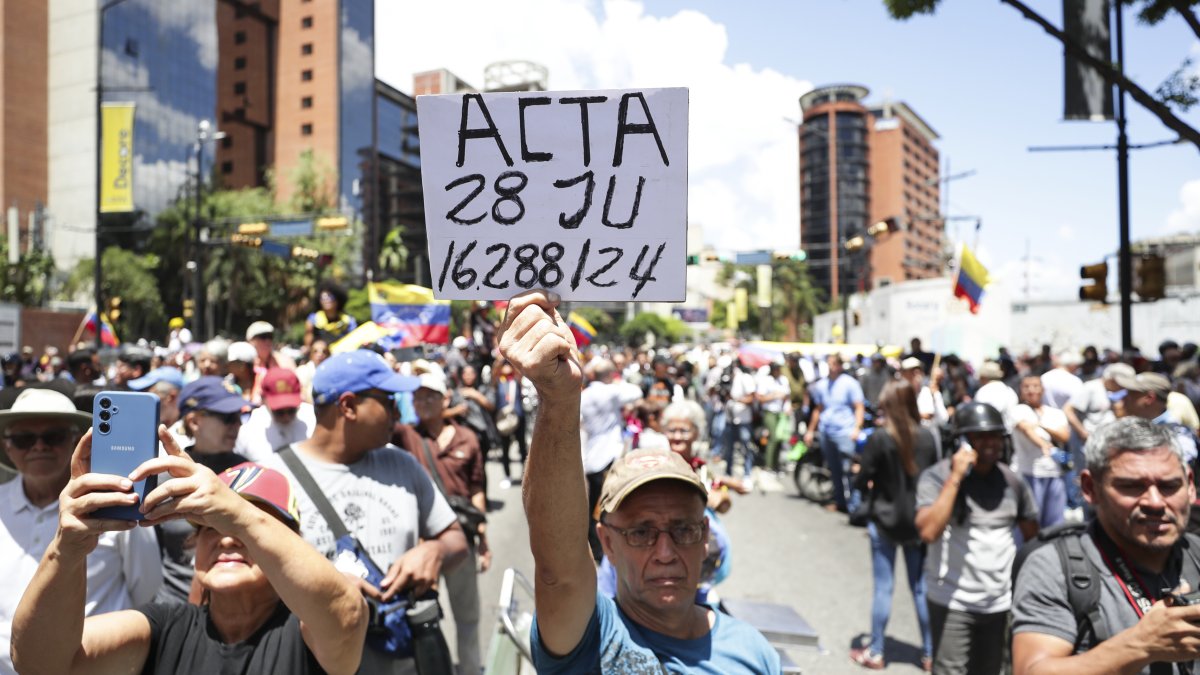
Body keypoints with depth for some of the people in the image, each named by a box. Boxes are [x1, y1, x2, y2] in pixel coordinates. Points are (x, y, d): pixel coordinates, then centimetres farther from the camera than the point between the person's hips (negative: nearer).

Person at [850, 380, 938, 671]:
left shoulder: (880, 438, -17)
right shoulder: (927, 437, -6)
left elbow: (861, 481, -12)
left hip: (885, 520, -3)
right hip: (918, 521, 4)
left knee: (883, 589, 6)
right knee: (921, 588, 13)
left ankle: (875, 652, 16)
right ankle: (929, 654, 23)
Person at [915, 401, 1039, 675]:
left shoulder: (1012, 481, 3)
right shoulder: (937, 476, -12)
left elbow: (1032, 537, 13)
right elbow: (928, 531, -26)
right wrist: (955, 478, -25)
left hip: (999, 602, 5)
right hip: (951, 601, -5)